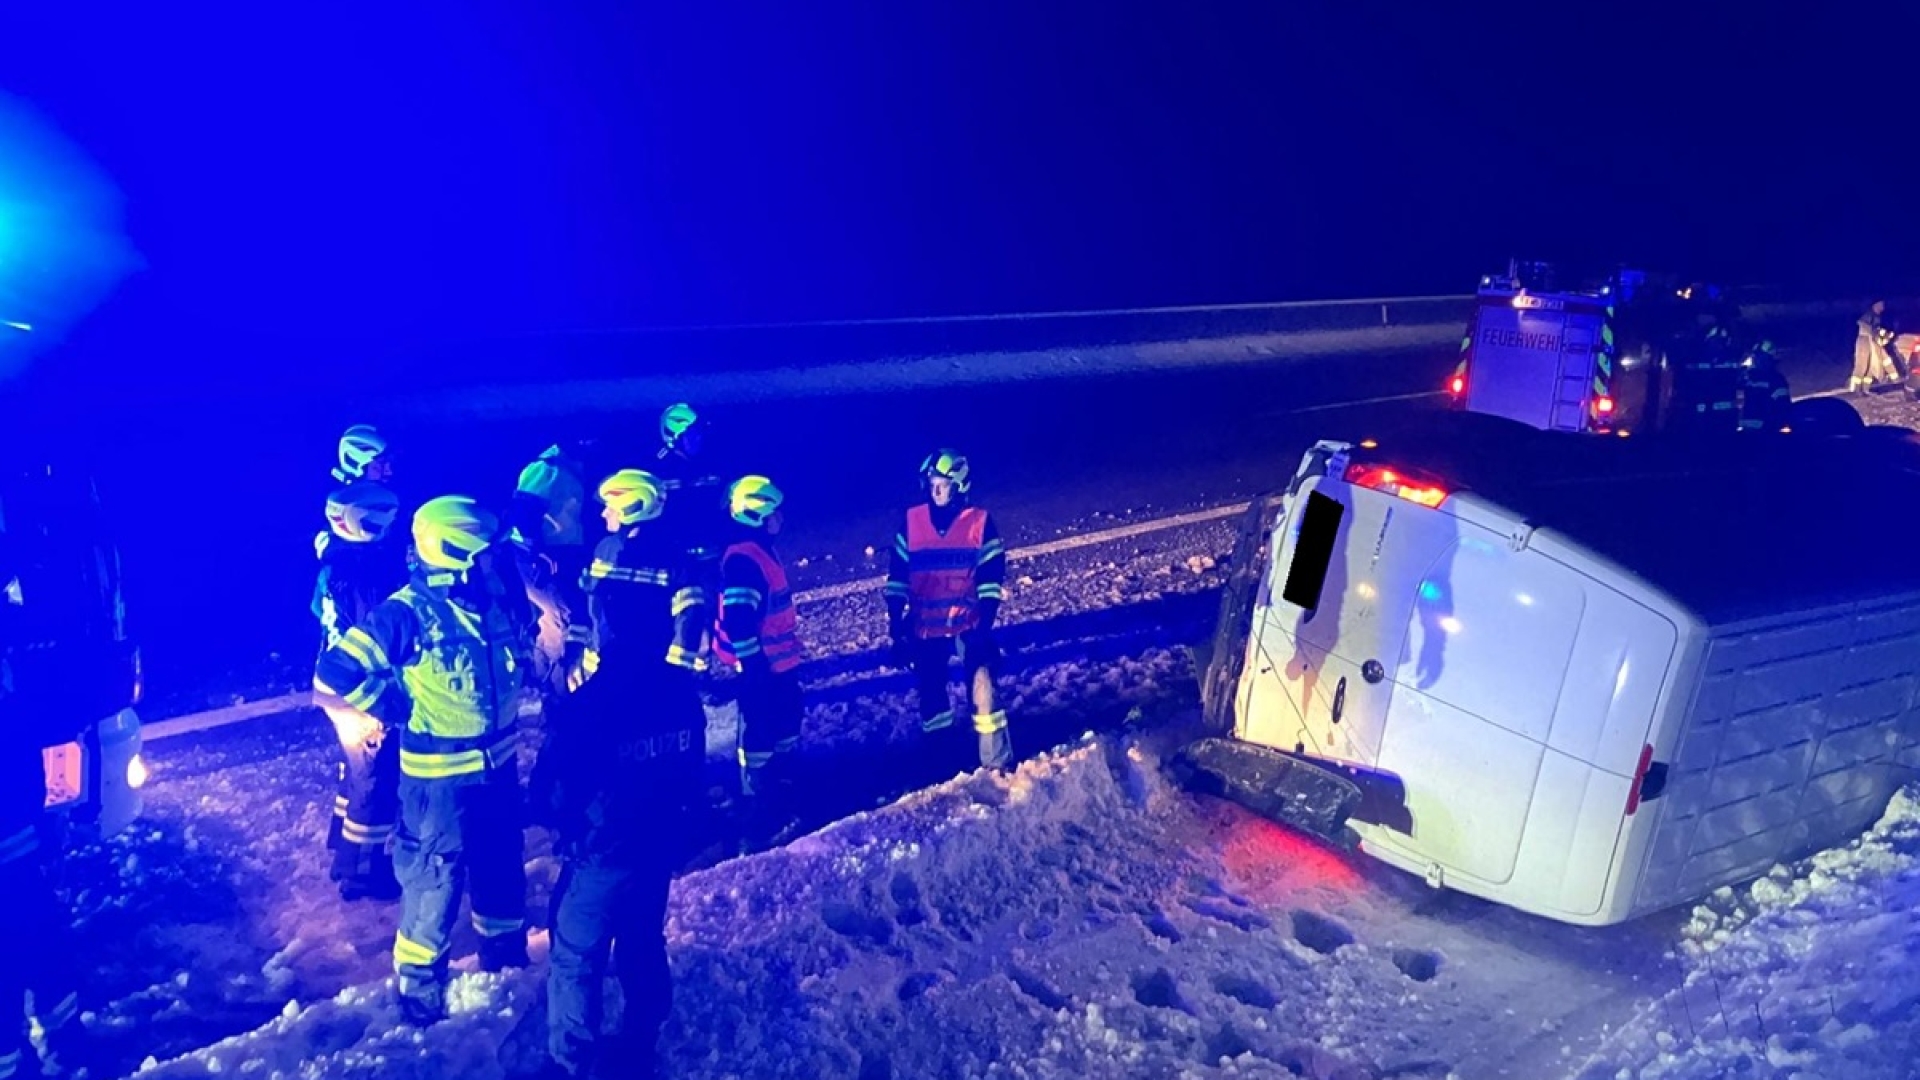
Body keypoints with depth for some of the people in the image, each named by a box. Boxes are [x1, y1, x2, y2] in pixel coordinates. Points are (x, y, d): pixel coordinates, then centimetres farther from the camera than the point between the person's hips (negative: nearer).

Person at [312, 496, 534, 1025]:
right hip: (441, 777, -6)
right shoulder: (407, 613, -20)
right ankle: (419, 985, 25)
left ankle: (505, 952, 43)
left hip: (499, 766, 6)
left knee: (503, 863, 21)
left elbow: (528, 641, 20)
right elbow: (334, 674, -21)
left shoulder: (500, 599, -2)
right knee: (435, 880, 6)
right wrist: (400, 710, -14)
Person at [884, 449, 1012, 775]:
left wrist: (985, 625, -15)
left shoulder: (980, 522, -6)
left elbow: (991, 577, -7)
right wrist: (896, 629, -1)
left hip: (968, 622, -2)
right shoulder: (911, 522, -2)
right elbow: (897, 579, 2)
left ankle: (996, 759, -18)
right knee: (930, 693, 10)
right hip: (924, 626, 2)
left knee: (980, 672, -22)